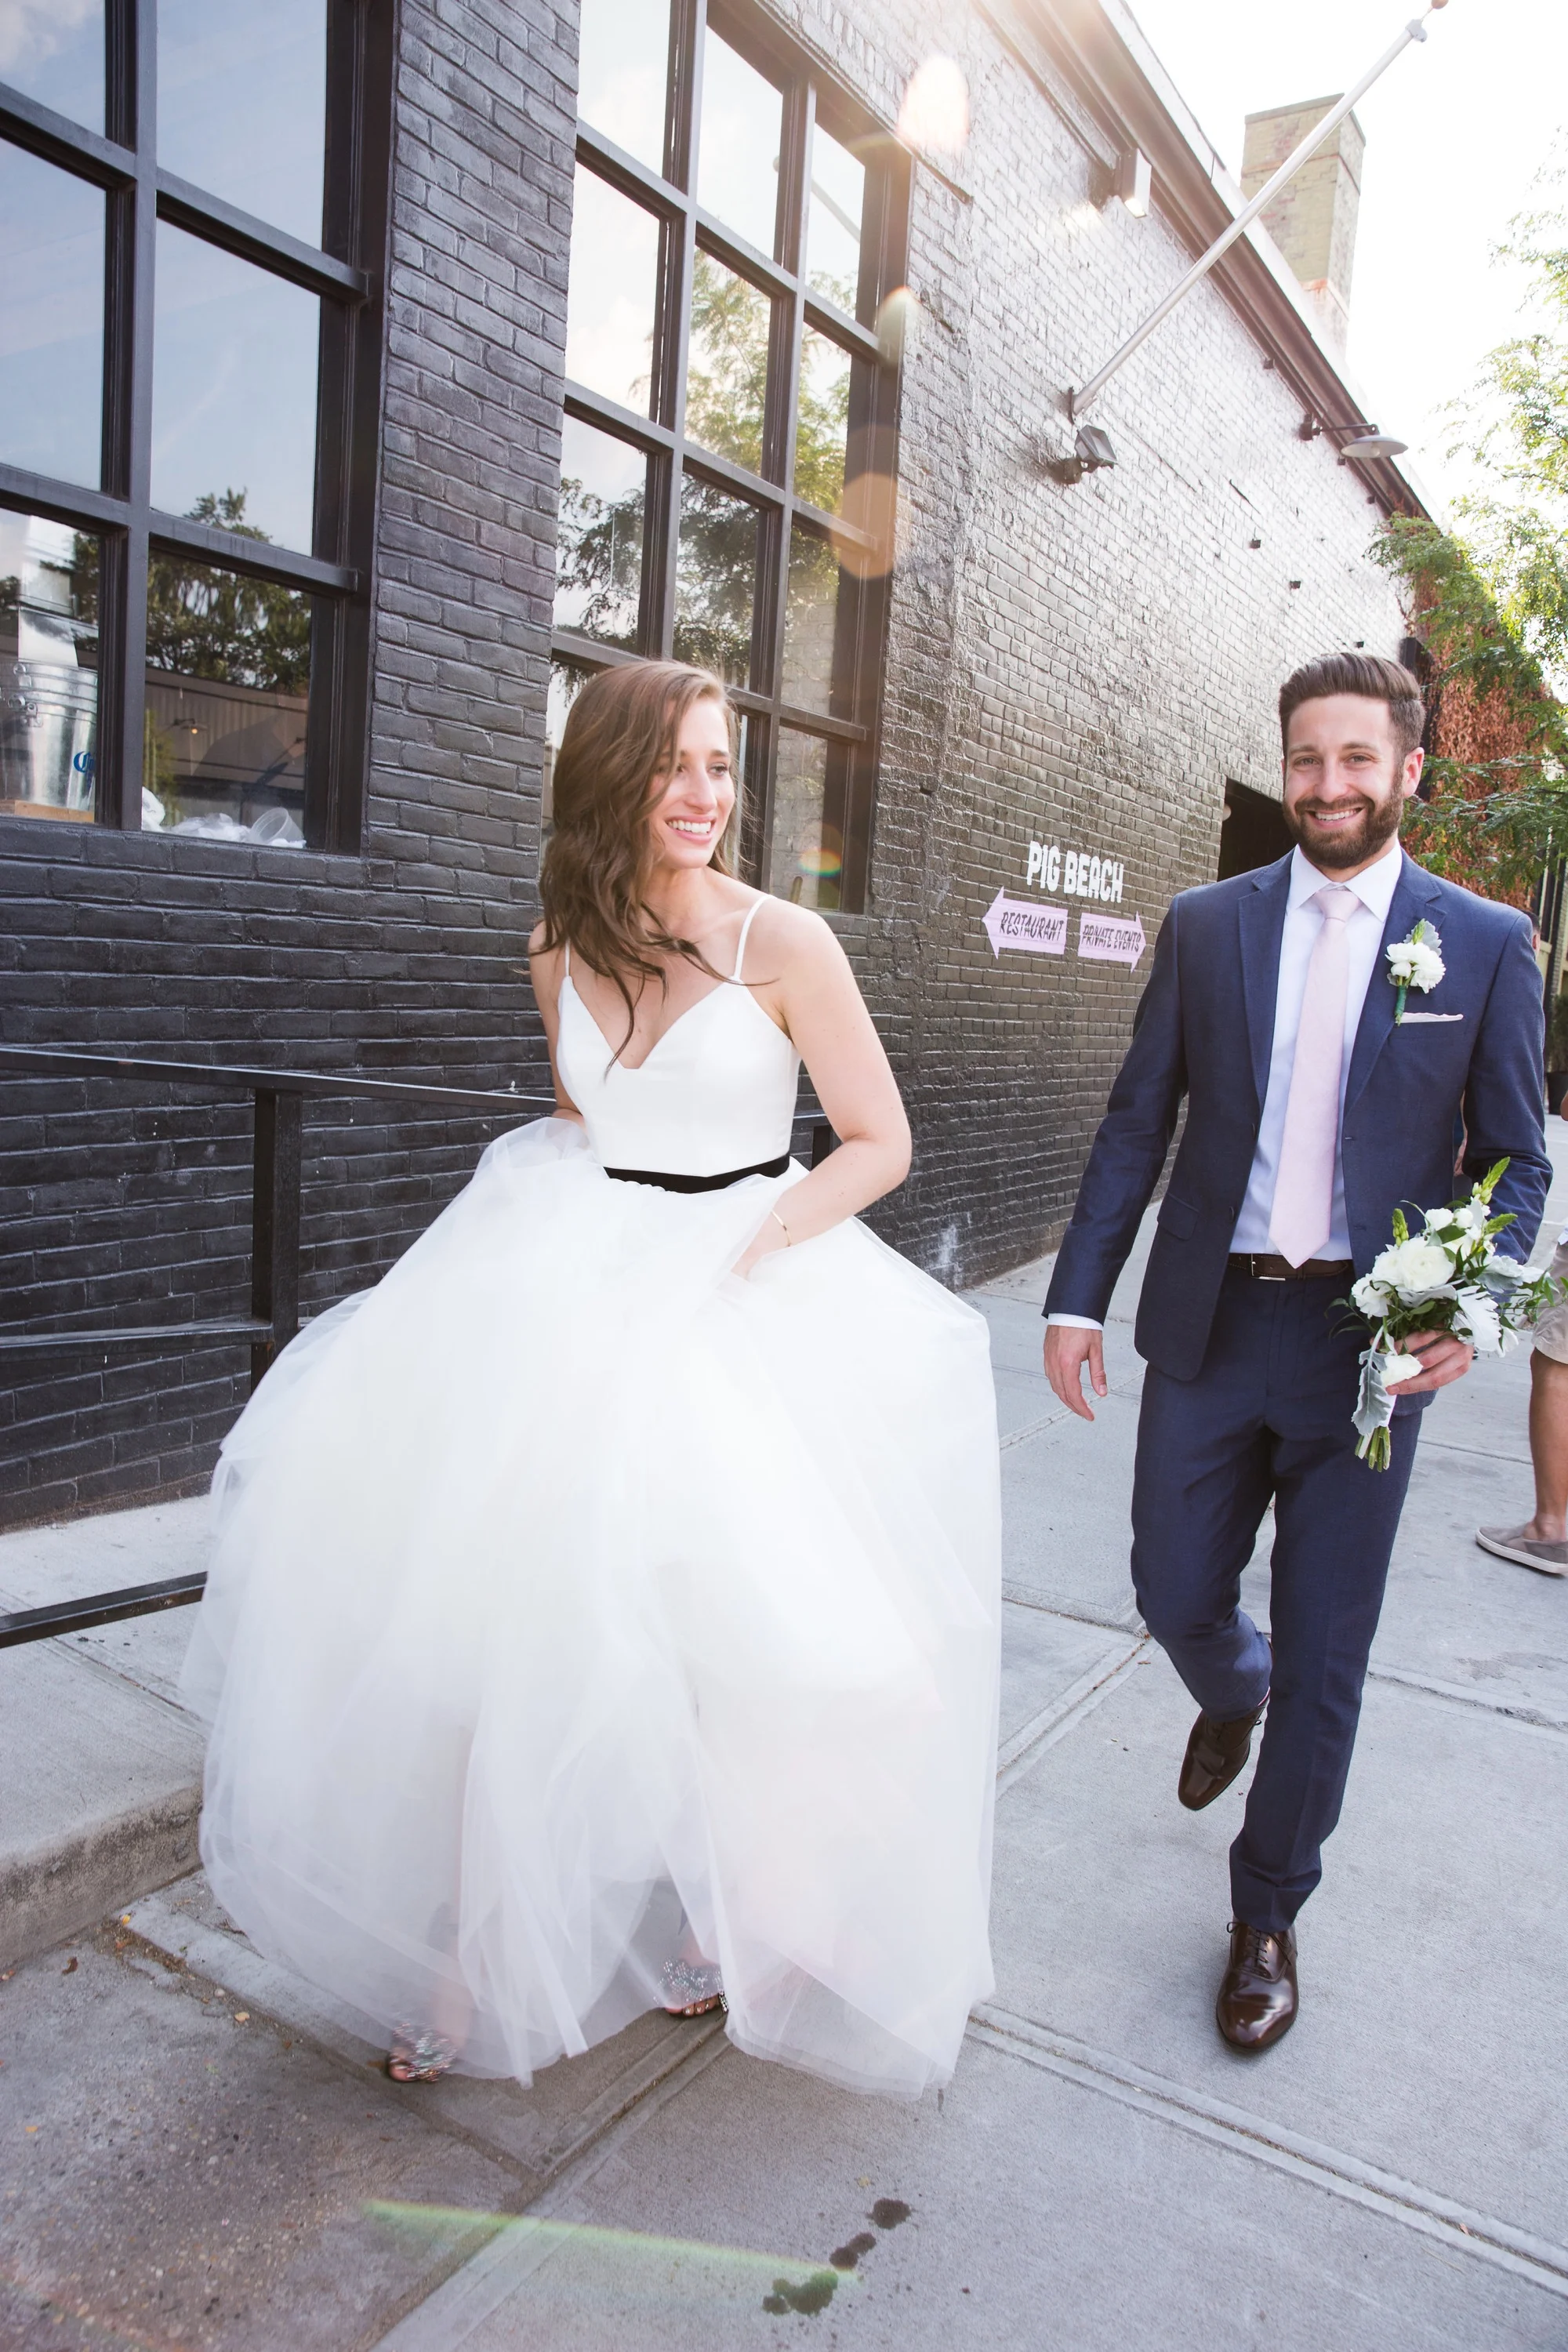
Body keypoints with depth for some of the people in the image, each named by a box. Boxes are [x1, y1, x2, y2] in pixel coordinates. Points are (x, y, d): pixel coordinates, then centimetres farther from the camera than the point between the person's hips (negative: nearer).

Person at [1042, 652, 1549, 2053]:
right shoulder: (1207, 926, 3)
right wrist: (1078, 1296, -5)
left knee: (1325, 1656, 8)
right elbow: (1137, 1125, 3)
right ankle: (1233, 1698, 51)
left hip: (1369, 1345, -1)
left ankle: (1267, 1916, 31)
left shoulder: (1487, 945, 0)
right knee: (1176, 1596, 12)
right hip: (1210, 1324, 2)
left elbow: (1517, 1161, 2)